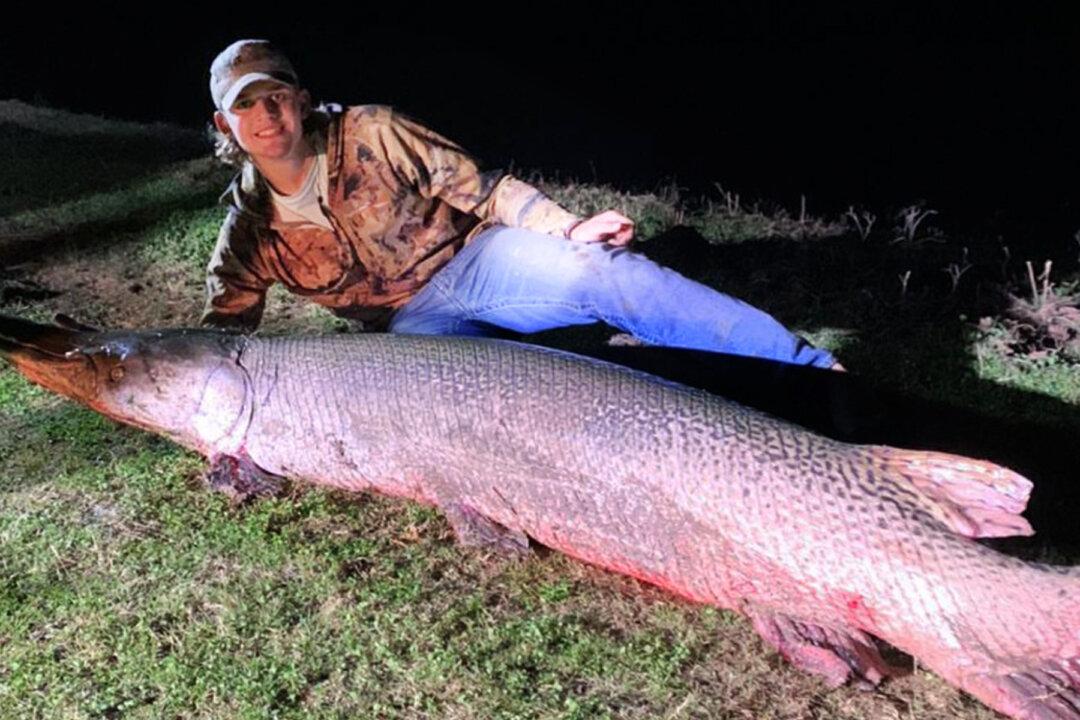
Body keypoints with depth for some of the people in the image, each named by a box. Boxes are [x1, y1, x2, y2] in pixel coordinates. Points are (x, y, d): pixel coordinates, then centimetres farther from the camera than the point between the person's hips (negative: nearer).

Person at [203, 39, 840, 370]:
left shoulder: (369, 133, -7)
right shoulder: (247, 238, 0)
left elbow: (474, 187, -7)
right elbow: (222, 338, 6)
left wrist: (567, 227, -22)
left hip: (475, 262, -2)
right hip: (415, 323, 3)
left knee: (605, 271, -29)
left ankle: (812, 372, -30)